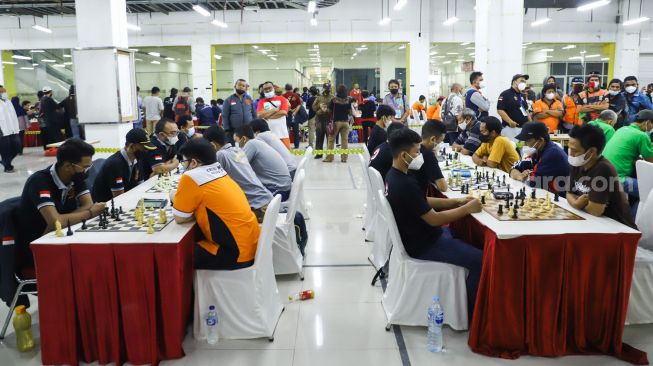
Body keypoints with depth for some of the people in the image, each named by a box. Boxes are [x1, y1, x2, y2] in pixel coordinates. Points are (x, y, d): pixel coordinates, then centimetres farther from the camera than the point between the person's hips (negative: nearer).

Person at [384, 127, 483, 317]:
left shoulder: (393, 175, 1)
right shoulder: (405, 185, -29)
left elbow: (424, 202, 11)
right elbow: (434, 219, -24)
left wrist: (457, 201, 4)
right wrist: (467, 209, -13)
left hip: (415, 234, 10)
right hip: (422, 245, -10)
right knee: (480, 259, -11)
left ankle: (467, 296, 29)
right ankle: (473, 312, 7)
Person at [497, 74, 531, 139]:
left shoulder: (522, 95, 20)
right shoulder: (505, 94, -7)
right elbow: (500, 110, -17)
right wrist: (510, 121, -26)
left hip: (524, 128, 9)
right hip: (511, 128, -8)